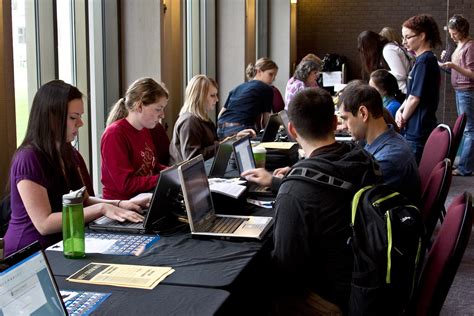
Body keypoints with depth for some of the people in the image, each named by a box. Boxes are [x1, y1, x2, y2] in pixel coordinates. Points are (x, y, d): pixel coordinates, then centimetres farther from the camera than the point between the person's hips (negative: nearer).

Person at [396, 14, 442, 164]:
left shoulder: (424, 61, -16)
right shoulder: (427, 59, 14)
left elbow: (415, 98, -16)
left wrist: (402, 119, -2)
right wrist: (400, 110, 2)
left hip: (418, 133, -9)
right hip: (418, 130, 9)